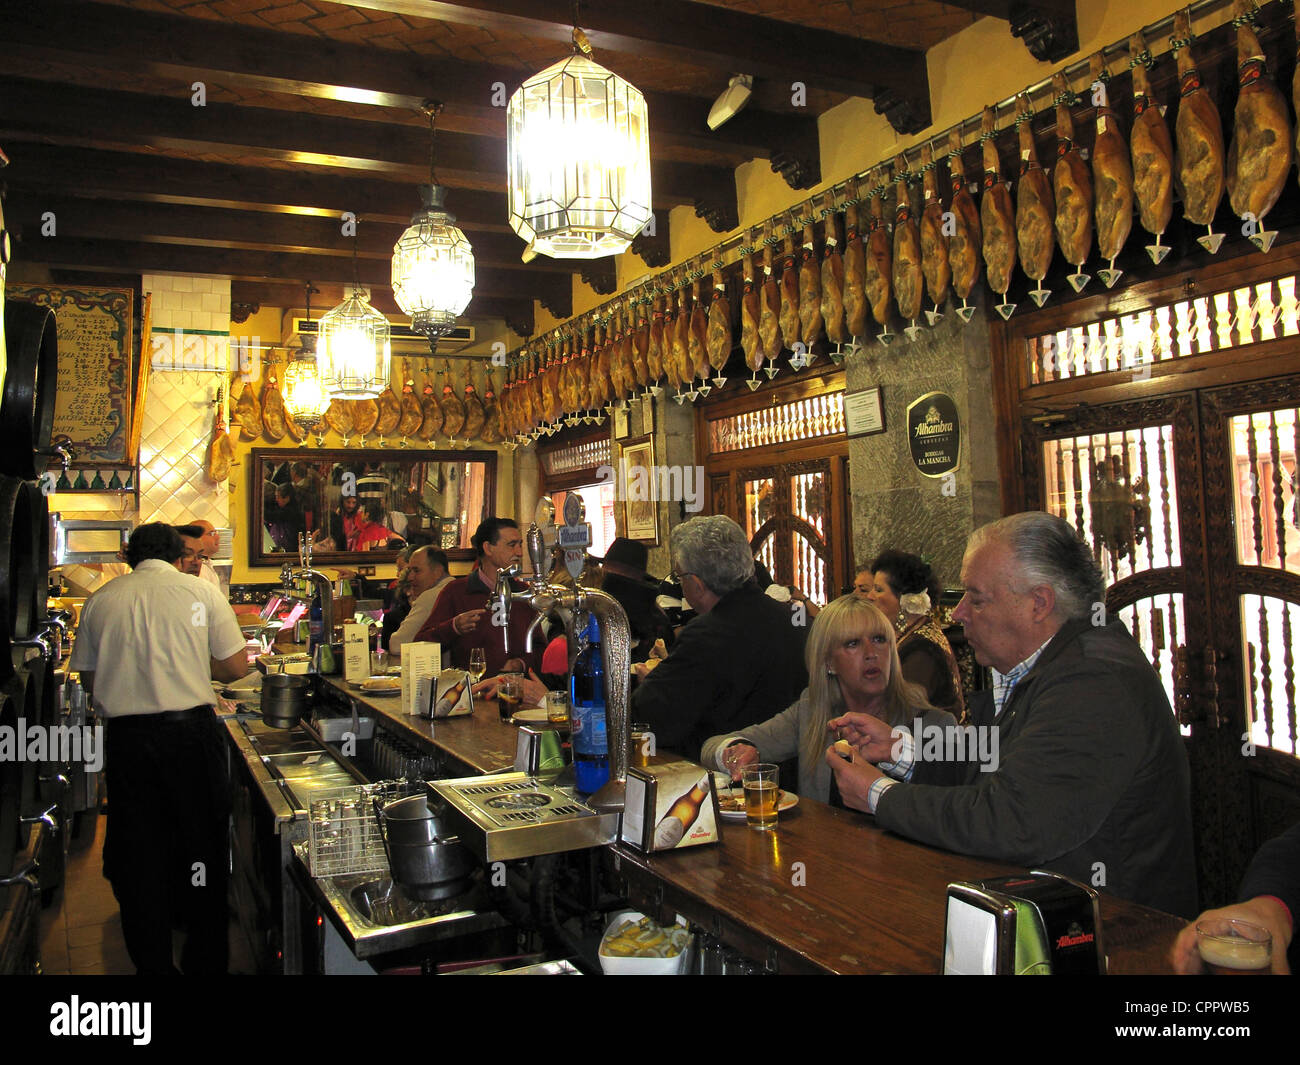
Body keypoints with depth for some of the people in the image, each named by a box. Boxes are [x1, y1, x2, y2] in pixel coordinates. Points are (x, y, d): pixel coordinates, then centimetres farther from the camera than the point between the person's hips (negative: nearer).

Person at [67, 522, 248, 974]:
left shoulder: (100, 601, 4)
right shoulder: (200, 591, -2)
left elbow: (89, 679, 10)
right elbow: (236, 667, -1)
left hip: (126, 737, 2)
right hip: (190, 730, -2)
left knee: (138, 854, 14)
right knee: (201, 846, 13)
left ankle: (152, 962, 24)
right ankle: (206, 958, 24)